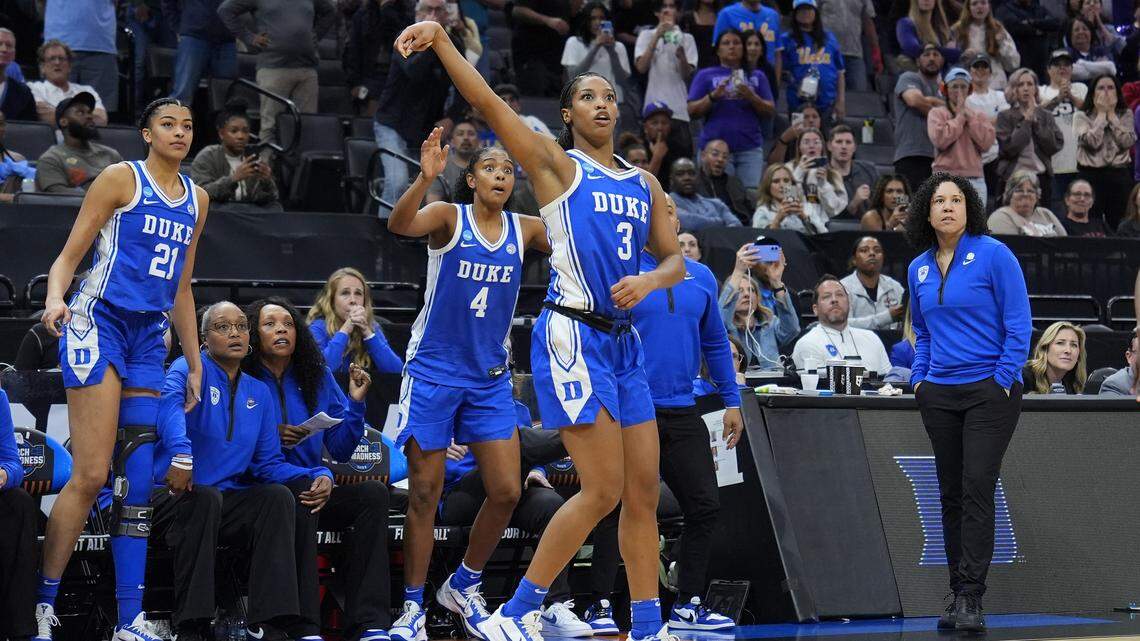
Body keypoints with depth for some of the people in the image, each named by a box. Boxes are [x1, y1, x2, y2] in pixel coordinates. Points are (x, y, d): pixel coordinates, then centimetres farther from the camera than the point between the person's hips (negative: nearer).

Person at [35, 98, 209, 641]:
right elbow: (69, 255, -5)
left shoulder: (196, 199, 17)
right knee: (91, 474, -14)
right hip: (99, 323, -6)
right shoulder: (121, 178, -2)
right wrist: (55, 298, -25)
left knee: (137, 481, 1)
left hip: (148, 337, 6)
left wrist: (195, 364, 22)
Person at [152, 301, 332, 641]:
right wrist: (180, 453, -49)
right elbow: (170, 403, -28)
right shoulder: (190, 369, -4)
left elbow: (268, 462, 10)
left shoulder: (259, 393, 14)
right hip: (172, 495, -5)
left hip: (225, 502, 5)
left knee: (279, 495, -22)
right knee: (203, 497, -36)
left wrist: (317, 477, -10)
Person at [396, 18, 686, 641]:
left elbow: (675, 258, 19)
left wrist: (649, 280, -5)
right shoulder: (557, 165, -1)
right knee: (604, 489, -12)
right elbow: (486, 101, -11)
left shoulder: (644, 184, 17)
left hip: (623, 341, 7)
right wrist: (440, 37, -22)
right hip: (572, 336, -7)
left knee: (644, 490, 6)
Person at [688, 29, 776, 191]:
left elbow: (770, 110, 9)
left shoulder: (756, 77, 16)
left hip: (749, 148, 1)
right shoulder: (705, 76, 11)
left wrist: (751, 97, -9)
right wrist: (713, 96, -12)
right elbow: (692, 111, 4)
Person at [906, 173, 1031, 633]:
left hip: (989, 390, -6)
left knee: (976, 490, -11)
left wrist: (1002, 381, -12)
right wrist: (919, 378, 10)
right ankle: (958, 594, 12)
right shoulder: (918, 269, 10)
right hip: (939, 395, 6)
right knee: (950, 494, 7)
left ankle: (971, 599, -13)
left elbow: (1019, 324, -7)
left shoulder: (993, 255, -7)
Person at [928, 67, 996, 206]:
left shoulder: (979, 117, 17)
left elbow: (987, 142, 0)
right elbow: (940, 140, -11)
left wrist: (969, 116, 1)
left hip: (975, 180, 4)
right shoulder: (936, 113, 7)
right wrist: (960, 116, -2)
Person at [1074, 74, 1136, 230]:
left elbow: (1127, 142, -7)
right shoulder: (1082, 116, 2)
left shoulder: (1126, 115, 9)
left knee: (1118, 224, 1)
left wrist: (1112, 114, -4)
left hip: (1119, 173, 2)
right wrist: (1101, 114, -6)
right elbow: (1092, 142, -14)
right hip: (1091, 174, -2)